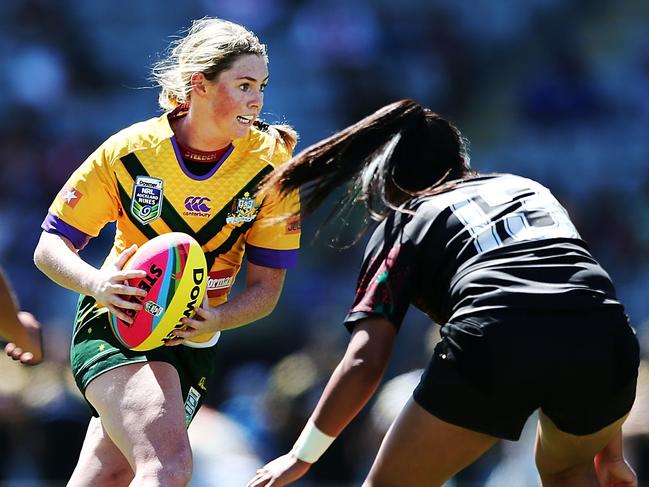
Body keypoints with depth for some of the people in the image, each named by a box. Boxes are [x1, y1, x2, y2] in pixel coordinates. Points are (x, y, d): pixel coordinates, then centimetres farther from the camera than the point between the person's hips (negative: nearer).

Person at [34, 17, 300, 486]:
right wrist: (97, 282, -29)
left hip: (195, 343, 4)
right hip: (116, 325, -4)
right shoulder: (130, 150, -14)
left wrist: (215, 319, -27)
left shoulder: (272, 163, -10)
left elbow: (266, 286, -6)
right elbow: (50, 246, -8)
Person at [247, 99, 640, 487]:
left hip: (497, 346, -4)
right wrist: (611, 454, 37)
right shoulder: (529, 188, 35)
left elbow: (365, 362, 10)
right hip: (608, 344, 4)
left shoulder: (401, 223, 22)